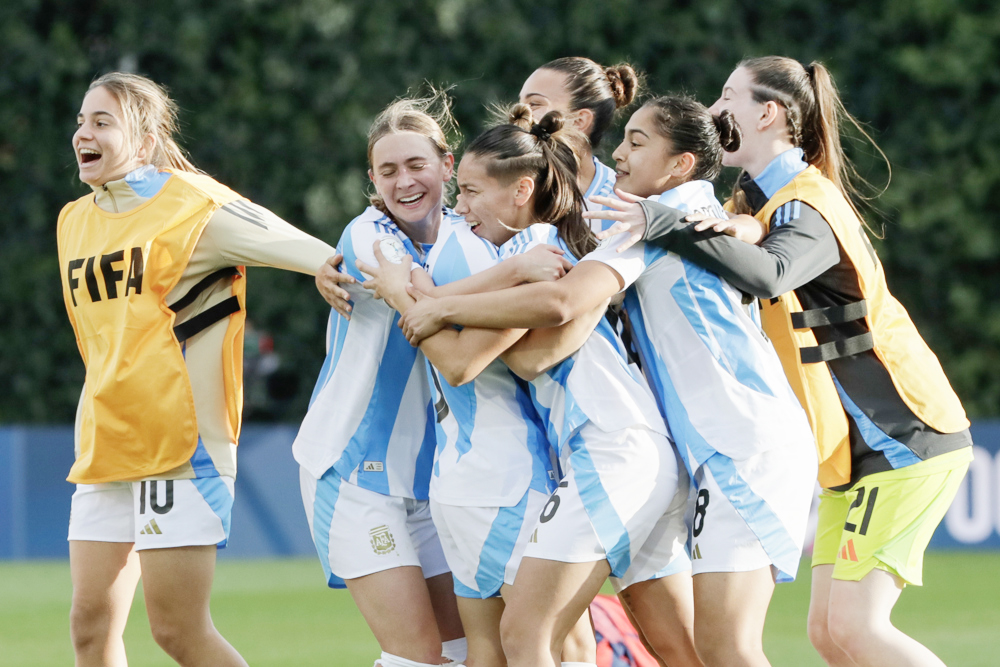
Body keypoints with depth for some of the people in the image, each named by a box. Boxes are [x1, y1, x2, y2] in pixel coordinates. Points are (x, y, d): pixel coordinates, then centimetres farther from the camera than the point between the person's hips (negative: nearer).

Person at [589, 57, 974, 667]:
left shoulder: (806, 202, -17)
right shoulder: (770, 199, 16)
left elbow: (770, 275, -38)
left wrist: (669, 227, -46)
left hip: (906, 439, -10)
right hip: (856, 453, 10)